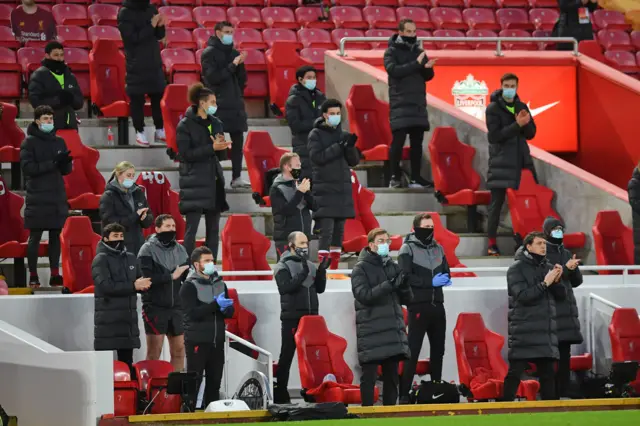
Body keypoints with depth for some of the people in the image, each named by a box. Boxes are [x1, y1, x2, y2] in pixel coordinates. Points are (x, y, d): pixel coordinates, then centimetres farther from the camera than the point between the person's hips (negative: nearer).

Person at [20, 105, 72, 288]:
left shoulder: (59, 141, 11)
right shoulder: (29, 143, -2)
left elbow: (66, 170, 13)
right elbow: (27, 168, -13)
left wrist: (66, 162, -11)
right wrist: (52, 163, -20)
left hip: (57, 197, 5)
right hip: (37, 199, -5)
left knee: (56, 235, 6)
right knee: (35, 237, -2)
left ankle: (55, 274, 10)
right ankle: (33, 276, 2)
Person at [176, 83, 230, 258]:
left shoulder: (215, 123, 12)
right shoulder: (185, 125, -6)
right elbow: (185, 154, -14)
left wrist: (222, 145, -5)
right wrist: (212, 148, -20)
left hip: (214, 181, 7)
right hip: (194, 182, -6)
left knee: (213, 228, 6)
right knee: (192, 228, -9)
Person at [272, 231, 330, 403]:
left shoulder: (310, 265, 13)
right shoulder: (283, 266, -3)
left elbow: (320, 289, 11)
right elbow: (286, 287, -17)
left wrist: (321, 271, -5)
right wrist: (303, 273, -24)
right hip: (292, 318, -5)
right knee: (286, 357, -2)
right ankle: (280, 395, 0)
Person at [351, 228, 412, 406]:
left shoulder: (393, 266, 14)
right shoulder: (361, 268, -1)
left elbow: (407, 299, 13)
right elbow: (363, 295, -16)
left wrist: (404, 285, -9)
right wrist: (390, 284, -22)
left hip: (394, 330, 5)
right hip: (371, 333, -5)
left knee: (392, 377, 9)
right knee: (369, 377, -4)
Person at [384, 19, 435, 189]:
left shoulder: (419, 51, 14)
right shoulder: (392, 52, -1)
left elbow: (428, 76, 13)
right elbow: (393, 70, -17)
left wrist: (427, 68, -10)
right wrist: (416, 64, -22)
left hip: (418, 104, 5)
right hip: (400, 104, -5)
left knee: (417, 142, 5)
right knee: (398, 140, -10)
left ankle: (416, 178, 9)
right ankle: (395, 177, -3)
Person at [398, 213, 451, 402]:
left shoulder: (438, 248, 15)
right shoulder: (408, 249, -5)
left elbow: (446, 272, 17)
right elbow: (405, 277, -14)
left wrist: (446, 279, -6)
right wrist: (431, 282, -19)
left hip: (437, 305, 6)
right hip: (418, 306, -6)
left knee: (438, 349, 11)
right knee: (413, 351, -8)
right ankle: (404, 393, -7)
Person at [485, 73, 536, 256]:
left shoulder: (522, 107, 11)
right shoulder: (493, 109, -5)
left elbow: (531, 134, 8)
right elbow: (494, 136, -14)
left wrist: (526, 123, -14)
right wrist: (517, 125, -21)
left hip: (522, 160, 5)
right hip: (501, 162, -5)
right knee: (497, 202, -2)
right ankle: (492, 243, 3)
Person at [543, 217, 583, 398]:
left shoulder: (566, 253, 18)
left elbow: (577, 281, 17)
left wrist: (574, 268, -3)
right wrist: (566, 268, -19)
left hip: (567, 308, 7)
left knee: (565, 351, 6)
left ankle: (564, 390, 8)